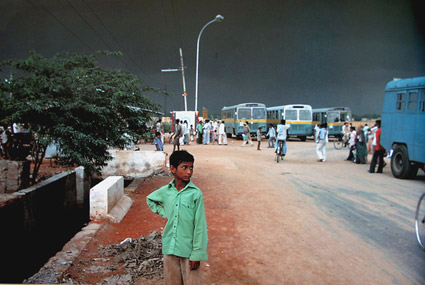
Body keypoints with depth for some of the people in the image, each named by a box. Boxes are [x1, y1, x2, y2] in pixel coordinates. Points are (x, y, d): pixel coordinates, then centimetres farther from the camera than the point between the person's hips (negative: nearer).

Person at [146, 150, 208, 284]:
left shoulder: (196, 193, -11)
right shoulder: (165, 191, -1)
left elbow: (200, 226, -10)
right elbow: (150, 199, 22)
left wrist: (197, 254, -11)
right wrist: (163, 213, 8)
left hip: (189, 250, -3)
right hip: (169, 248, 4)